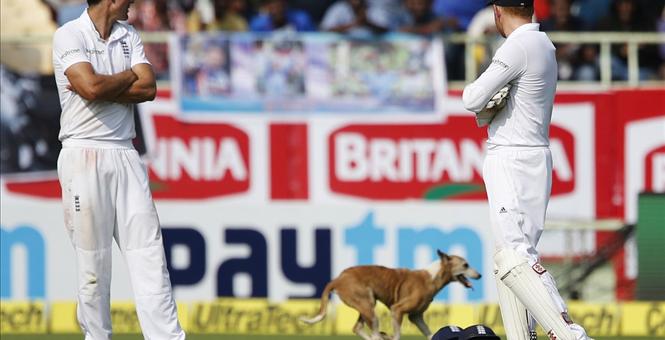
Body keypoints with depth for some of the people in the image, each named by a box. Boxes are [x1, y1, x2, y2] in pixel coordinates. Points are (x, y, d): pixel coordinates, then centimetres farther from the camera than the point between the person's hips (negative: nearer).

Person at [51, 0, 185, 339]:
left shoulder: (129, 35, 14)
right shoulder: (69, 35, -4)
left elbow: (148, 88, 1)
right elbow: (92, 86, -19)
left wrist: (104, 88, -11)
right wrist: (129, 76, -2)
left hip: (125, 156, 5)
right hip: (84, 156, -5)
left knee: (149, 254, -2)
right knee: (93, 261, -3)